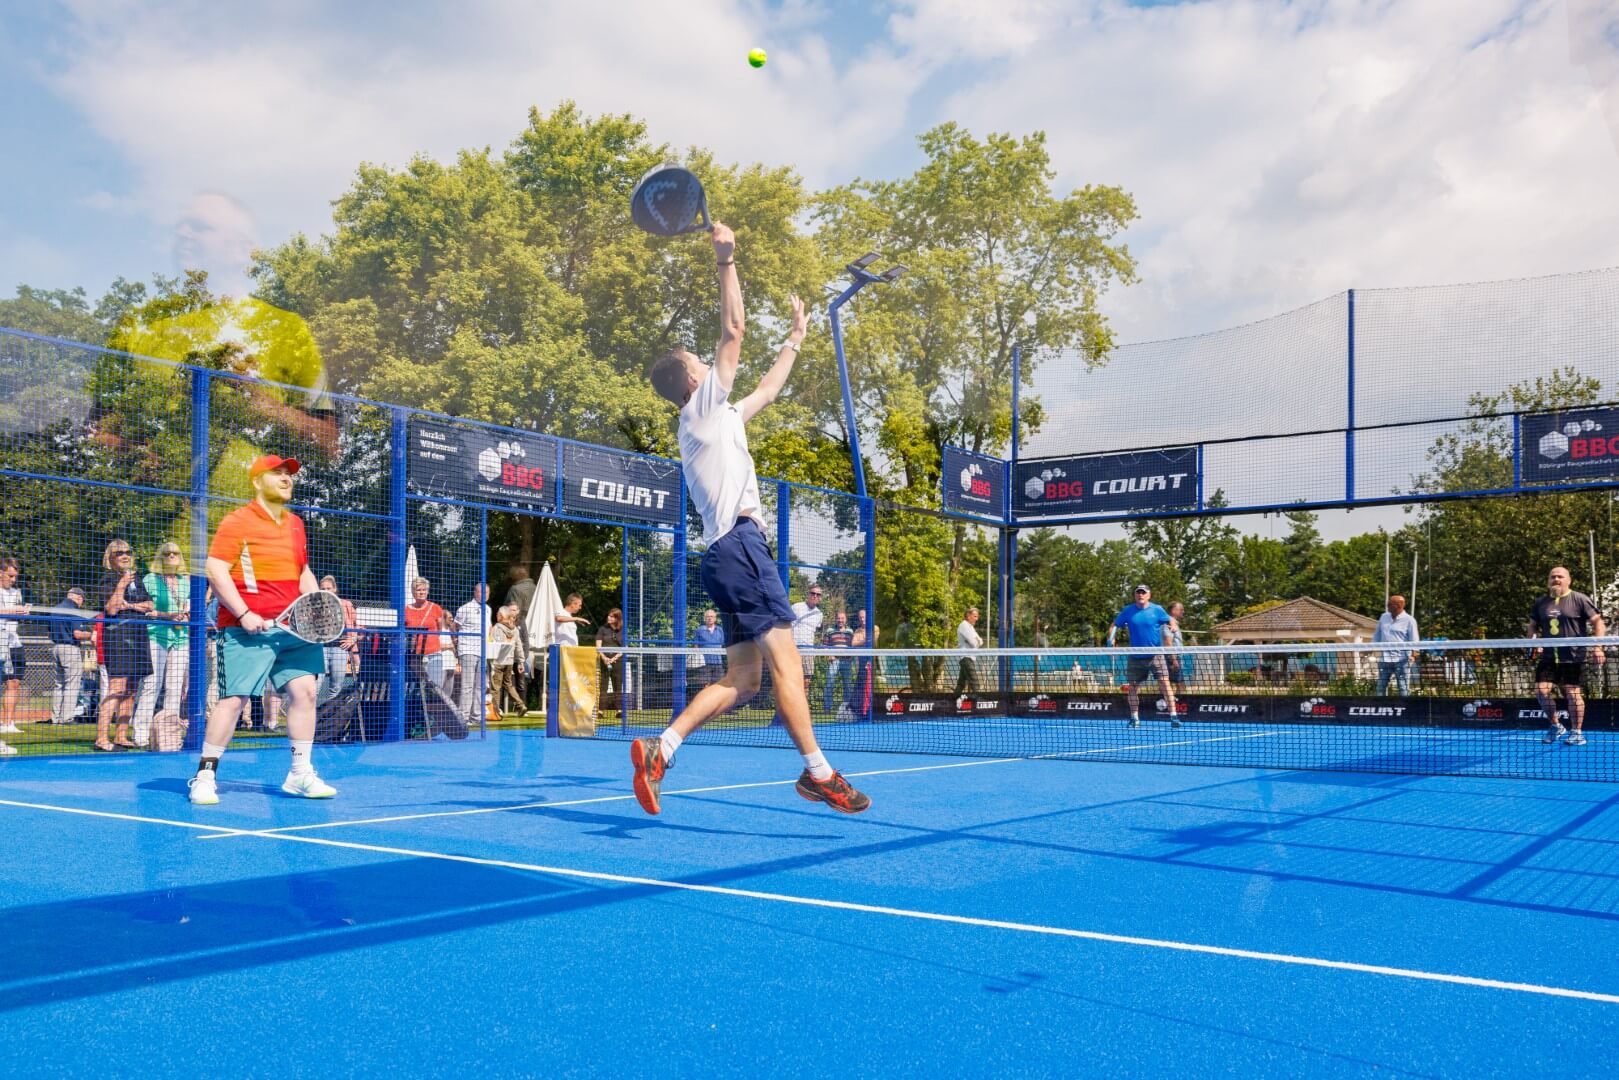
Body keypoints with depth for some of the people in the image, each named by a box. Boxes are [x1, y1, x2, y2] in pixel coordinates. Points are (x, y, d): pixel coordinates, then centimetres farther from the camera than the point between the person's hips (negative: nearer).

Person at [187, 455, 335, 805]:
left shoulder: (296, 524, 17)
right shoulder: (237, 521, -4)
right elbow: (215, 570, -11)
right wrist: (244, 613, -18)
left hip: (293, 626, 6)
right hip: (248, 628, -6)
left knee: (304, 690, 0)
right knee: (233, 698, -6)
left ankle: (300, 775, 9)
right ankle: (205, 776, 7)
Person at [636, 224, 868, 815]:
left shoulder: (719, 418, 27)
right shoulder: (702, 406, 3)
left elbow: (766, 392, 40)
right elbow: (733, 331, -4)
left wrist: (795, 339, 45)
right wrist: (726, 258, -2)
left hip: (732, 552, 10)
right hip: (739, 545, -10)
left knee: (742, 679, 3)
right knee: (784, 660, -11)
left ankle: (660, 749, -4)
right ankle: (817, 771, -10)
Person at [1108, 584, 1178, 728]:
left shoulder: (1157, 610, -2)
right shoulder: (1128, 611, 2)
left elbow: (1171, 622, 6)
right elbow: (1114, 626, 7)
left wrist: (1169, 630, -16)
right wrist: (1111, 640, -11)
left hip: (1155, 654, -2)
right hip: (1135, 656, 2)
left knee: (1164, 682, -13)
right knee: (1131, 686, 5)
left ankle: (1173, 716, -13)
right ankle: (1134, 718, 18)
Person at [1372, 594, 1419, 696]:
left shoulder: (1409, 620, -3)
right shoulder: (1383, 617, 13)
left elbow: (1414, 640, -8)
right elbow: (1377, 635, 21)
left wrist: (1413, 653, -22)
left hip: (1401, 659, -5)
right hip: (1384, 658, 5)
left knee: (1403, 687, 0)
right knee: (1381, 685, 6)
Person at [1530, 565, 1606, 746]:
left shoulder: (1580, 600, -1)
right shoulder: (1540, 603, 12)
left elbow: (1598, 623, -3)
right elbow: (1532, 626, 21)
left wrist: (1597, 647, -14)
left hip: (1573, 656, -4)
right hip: (1548, 656, 4)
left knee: (1572, 692, -4)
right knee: (1541, 690, -6)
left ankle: (1577, 732, 11)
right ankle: (1555, 726, 13)